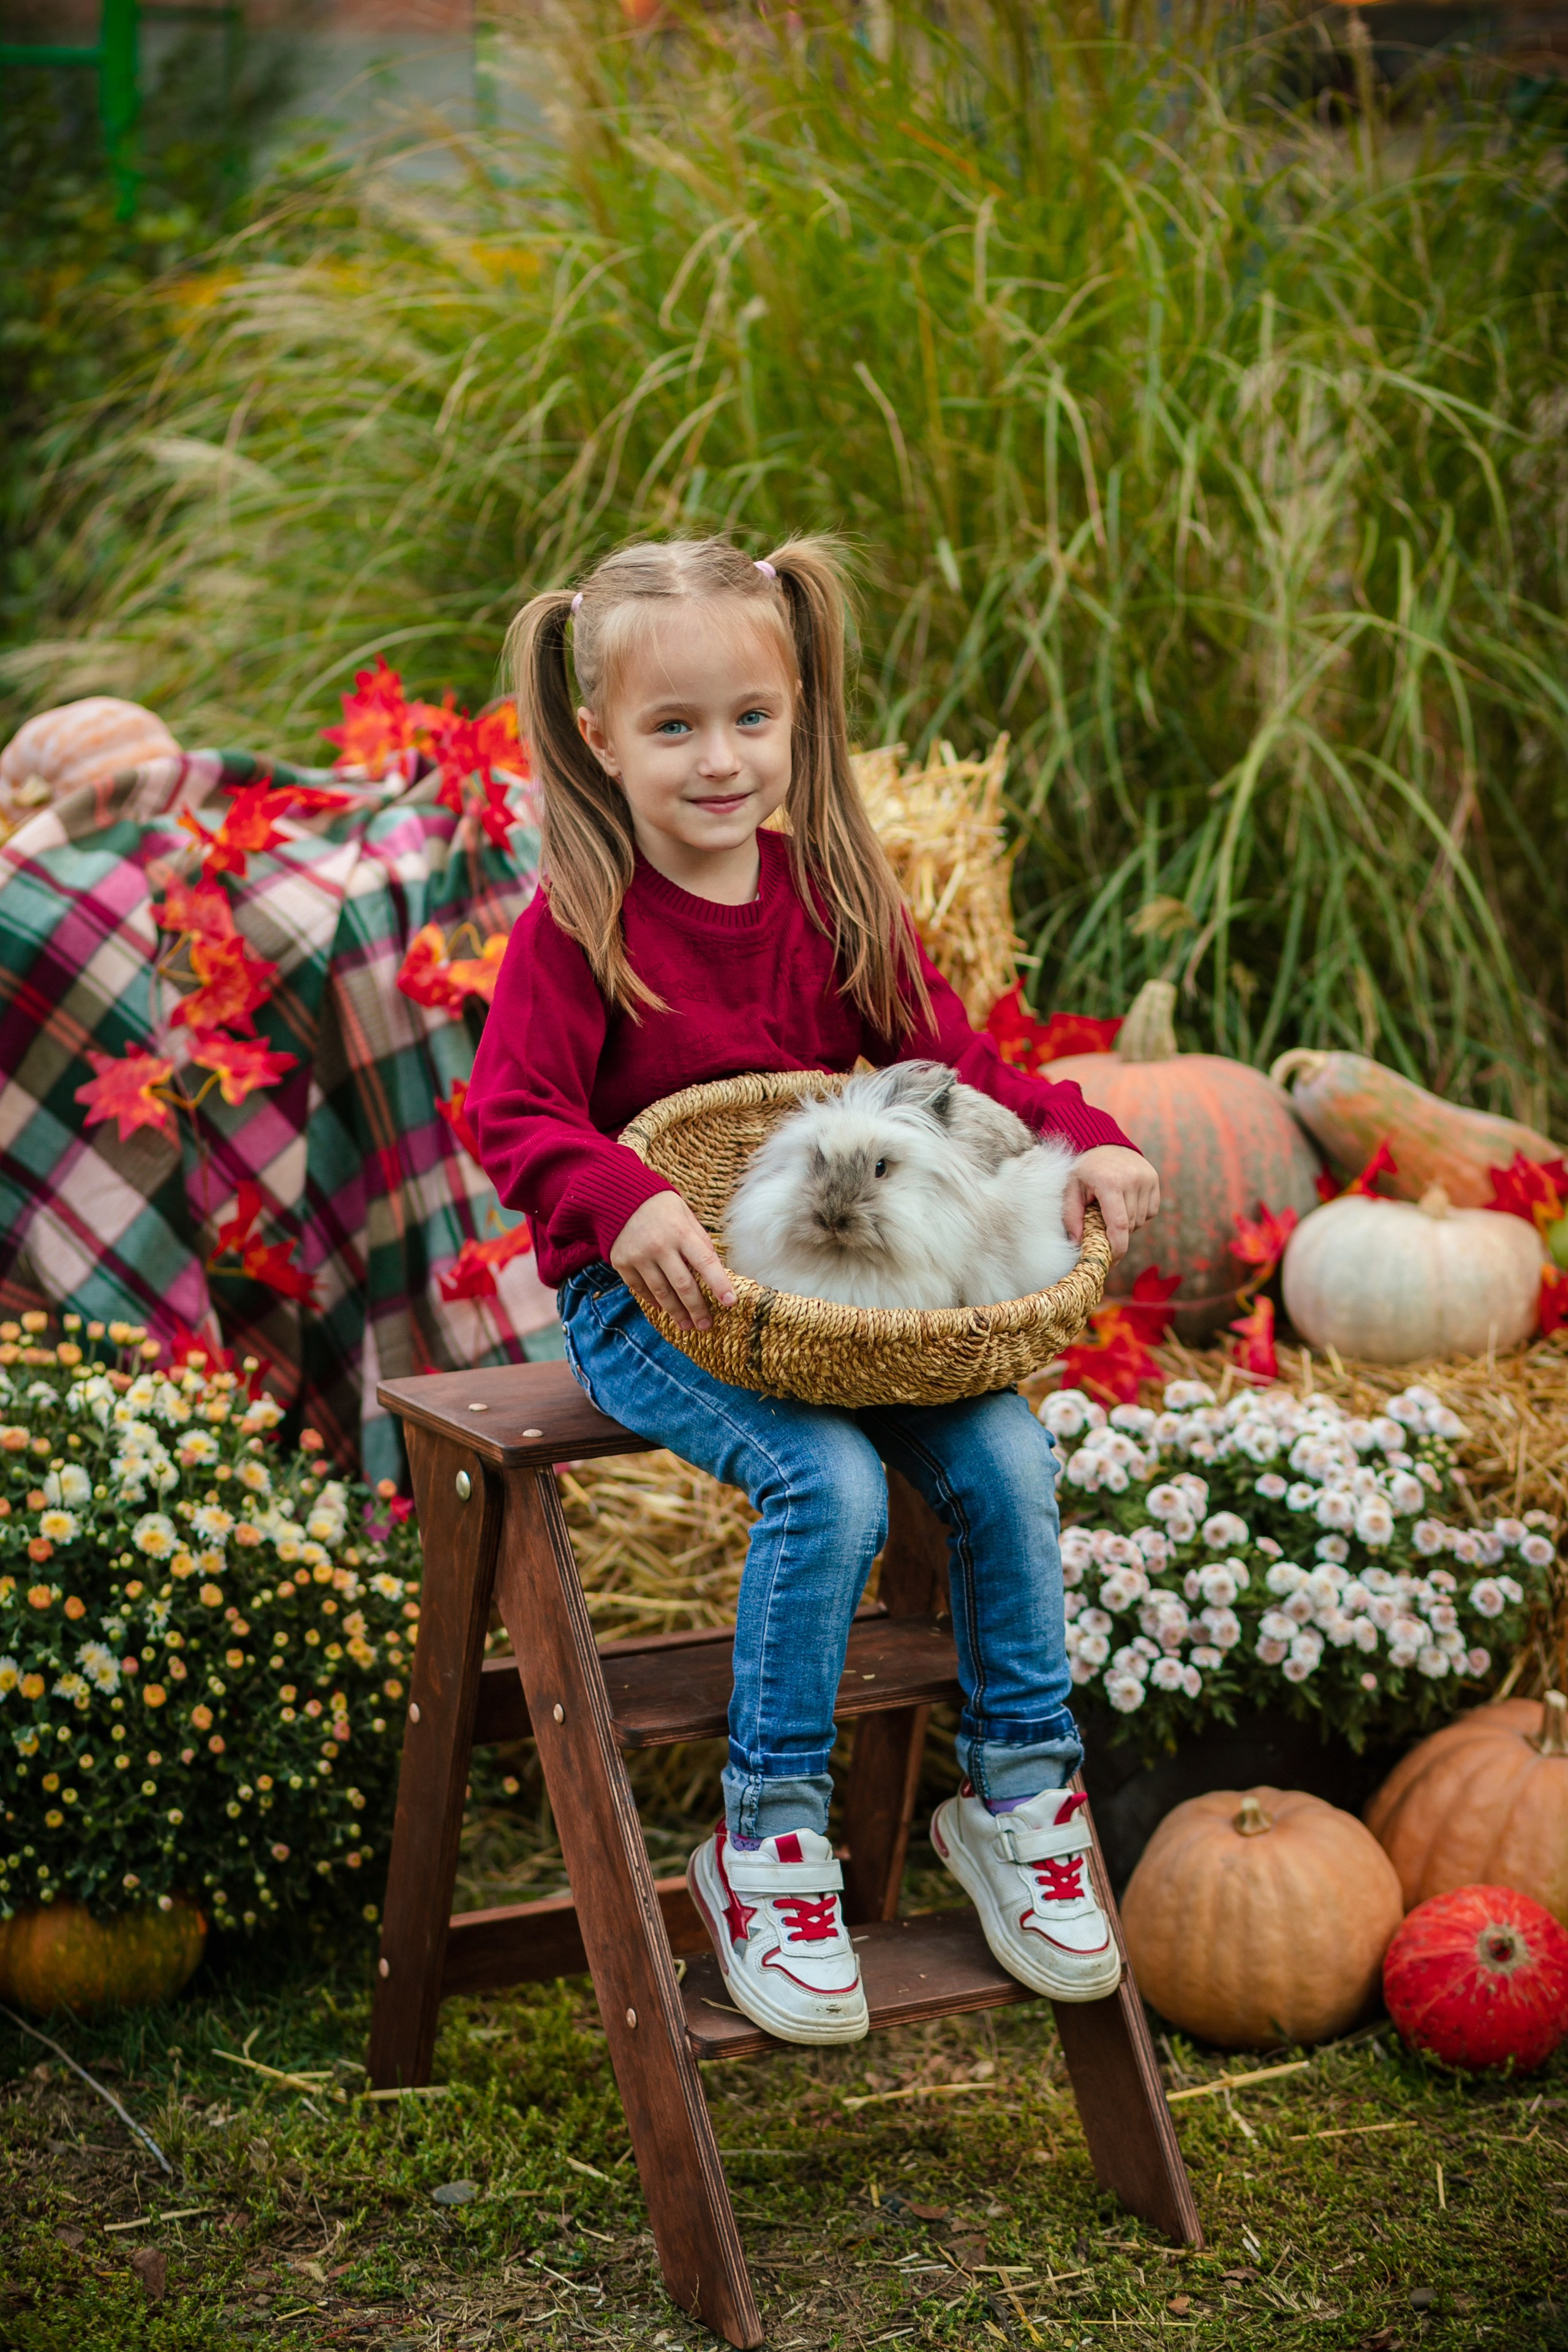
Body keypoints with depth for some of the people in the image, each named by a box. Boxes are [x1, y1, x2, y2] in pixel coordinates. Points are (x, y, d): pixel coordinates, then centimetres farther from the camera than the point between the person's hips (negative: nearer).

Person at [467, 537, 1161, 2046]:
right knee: (830, 1480, -29)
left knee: (1003, 1454, -15)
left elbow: (947, 1062, 7)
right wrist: (628, 1206, -37)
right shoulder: (578, 922, -9)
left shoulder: (834, 898, 6)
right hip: (642, 1299, -5)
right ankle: (767, 1847, -13)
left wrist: (1083, 1140, -12)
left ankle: (1017, 1803, 5)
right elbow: (513, 1113, -17)